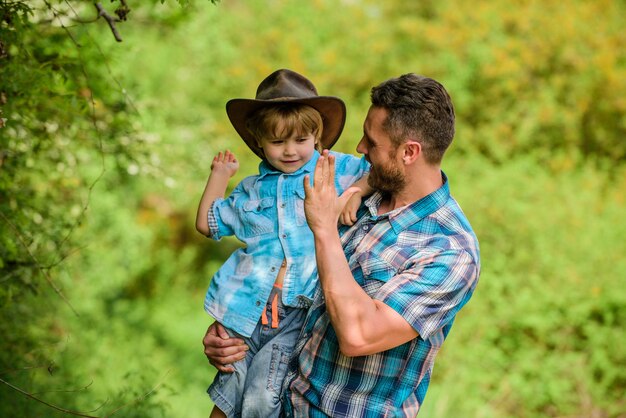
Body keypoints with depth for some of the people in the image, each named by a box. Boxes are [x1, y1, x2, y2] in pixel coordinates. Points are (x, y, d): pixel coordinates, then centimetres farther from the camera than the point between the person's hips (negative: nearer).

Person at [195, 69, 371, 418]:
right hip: (247, 308, 3)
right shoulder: (252, 190, 17)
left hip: (297, 313, -3)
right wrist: (220, 175, 22)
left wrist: (356, 191, -12)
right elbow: (207, 223, 27)